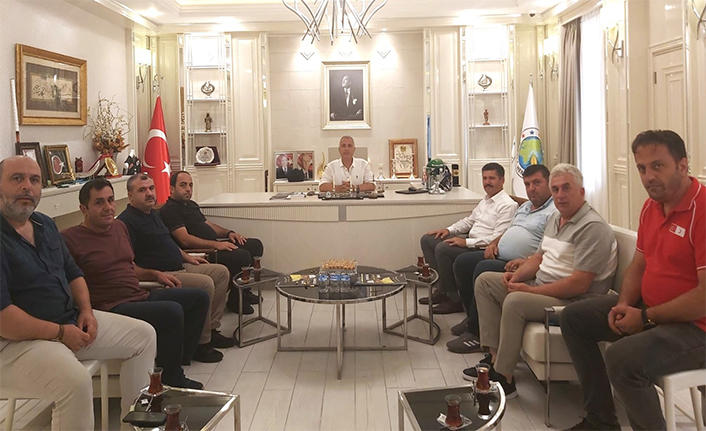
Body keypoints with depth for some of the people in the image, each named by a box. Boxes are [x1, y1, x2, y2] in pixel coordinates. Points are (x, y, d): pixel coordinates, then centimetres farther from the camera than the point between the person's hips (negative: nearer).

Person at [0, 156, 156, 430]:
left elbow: (73, 273, 19)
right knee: (76, 382, -36)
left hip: (70, 320, 10)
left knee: (143, 335, 9)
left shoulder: (45, 225, 10)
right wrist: (60, 333, -20)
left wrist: (86, 310, 1)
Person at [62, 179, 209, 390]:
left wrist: (156, 274, 16)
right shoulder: (70, 239, -11)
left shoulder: (120, 227, 16)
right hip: (112, 308, -9)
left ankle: (179, 358, 9)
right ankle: (172, 380, -11)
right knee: (172, 311, -30)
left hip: (141, 296, 9)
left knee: (199, 298, 5)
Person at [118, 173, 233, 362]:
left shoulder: (153, 214, 17)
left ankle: (211, 330, 10)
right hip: (162, 274, -11)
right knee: (205, 284, -27)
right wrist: (156, 275, -31)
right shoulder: (127, 221, -15)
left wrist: (187, 257, 21)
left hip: (180, 267, 11)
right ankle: (200, 344, -14)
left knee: (221, 272, 9)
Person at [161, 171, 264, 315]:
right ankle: (235, 300, -8)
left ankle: (244, 291, 16)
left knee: (255, 245, 7)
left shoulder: (191, 204, 21)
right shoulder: (169, 210, -12)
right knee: (242, 255, -27)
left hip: (212, 246, 11)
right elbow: (185, 240, -22)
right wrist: (216, 245, -27)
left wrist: (228, 233, 9)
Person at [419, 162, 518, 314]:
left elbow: (498, 239, -22)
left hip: (482, 249, -10)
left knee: (443, 249, -28)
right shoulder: (485, 201, 17)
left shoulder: (507, 205, -14)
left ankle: (454, 300, -14)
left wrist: (466, 242, -25)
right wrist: (449, 230, 11)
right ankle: (442, 288, 4)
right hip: (469, 240, 10)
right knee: (427, 239, 6)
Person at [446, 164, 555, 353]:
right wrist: (494, 243, 10)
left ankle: (476, 334, -20)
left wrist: (526, 261, -28)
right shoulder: (525, 207, 23)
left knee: (483, 269, -31)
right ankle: (473, 317, 12)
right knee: (462, 262, 2)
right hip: (499, 256, 10)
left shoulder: (555, 211, -10)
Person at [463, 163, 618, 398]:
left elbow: (579, 284, -25)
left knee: (515, 302, -33)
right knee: (485, 280, 7)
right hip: (541, 287, 10)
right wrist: (517, 275, 0)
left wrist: (530, 290, -21)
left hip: (574, 301, -10)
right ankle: (495, 356, 1)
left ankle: (504, 378, -19)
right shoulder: (555, 218, 13)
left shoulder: (592, 227, -19)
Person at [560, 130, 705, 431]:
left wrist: (645, 317, -18)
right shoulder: (651, 206, 6)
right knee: (574, 317, 11)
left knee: (622, 358, -32)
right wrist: (624, 305, -3)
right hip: (648, 308, 10)